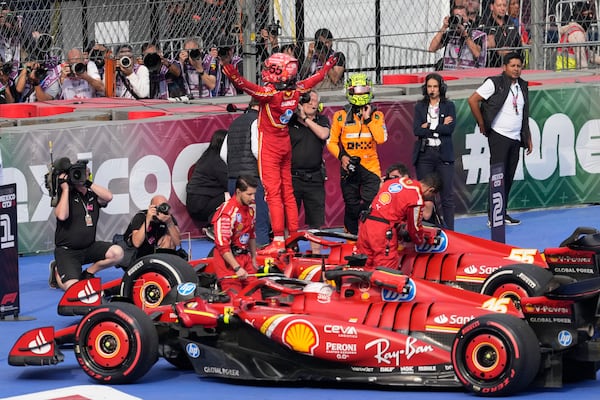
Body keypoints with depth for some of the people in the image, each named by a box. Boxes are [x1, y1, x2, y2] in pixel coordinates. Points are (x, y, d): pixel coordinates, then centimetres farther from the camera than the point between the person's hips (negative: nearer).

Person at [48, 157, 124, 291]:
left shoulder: (92, 195, 7)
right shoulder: (65, 195, -6)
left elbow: (108, 197, -14)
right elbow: (62, 216, -24)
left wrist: (88, 183, -15)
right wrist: (65, 188, -19)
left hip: (89, 247, 5)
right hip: (67, 251, -5)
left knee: (117, 253, -20)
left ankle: (88, 273, 5)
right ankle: (57, 270, 14)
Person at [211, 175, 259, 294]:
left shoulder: (249, 209, 9)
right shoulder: (227, 212, -20)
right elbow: (223, 245, -23)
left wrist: (253, 259, 23)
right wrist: (237, 268, -24)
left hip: (245, 257, 8)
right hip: (228, 258, -8)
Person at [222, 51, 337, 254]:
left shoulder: (270, 93, -21)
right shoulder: (295, 91, -2)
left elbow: (249, 87, -39)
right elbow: (316, 78, 16)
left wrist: (234, 76, -53)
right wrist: (328, 65, 33)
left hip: (269, 147, -7)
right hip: (285, 145, 7)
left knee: (273, 193, -8)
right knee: (287, 192, 12)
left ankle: (278, 240, -12)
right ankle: (294, 236, 16)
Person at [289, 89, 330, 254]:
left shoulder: (322, 120, 10)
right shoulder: (289, 121, 3)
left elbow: (323, 134, -11)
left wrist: (306, 119, -7)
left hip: (314, 178, 2)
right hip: (292, 177, -2)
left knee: (316, 220, 4)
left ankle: (316, 252, 10)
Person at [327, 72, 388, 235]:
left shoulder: (376, 115, 5)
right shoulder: (340, 116, 4)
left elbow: (381, 138, -11)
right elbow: (331, 142, 6)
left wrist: (368, 119, -13)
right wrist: (341, 156, -10)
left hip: (370, 166, 0)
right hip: (349, 167, 0)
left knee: (371, 206, -10)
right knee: (352, 208, 5)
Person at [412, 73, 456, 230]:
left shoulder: (449, 106, 7)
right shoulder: (420, 106, 10)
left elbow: (450, 129, -8)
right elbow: (416, 130, -4)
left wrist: (429, 126, -7)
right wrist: (440, 128, -7)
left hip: (443, 154, -1)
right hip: (424, 154, 1)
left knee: (447, 194, -2)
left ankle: (449, 230, 1)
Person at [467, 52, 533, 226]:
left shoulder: (522, 86, 14)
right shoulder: (494, 83, -7)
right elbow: (472, 100, -12)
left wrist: (528, 139, 19)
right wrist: (482, 124, -9)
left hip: (516, 139, 7)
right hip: (499, 136, -7)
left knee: (509, 177, 8)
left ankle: (502, 213, 14)